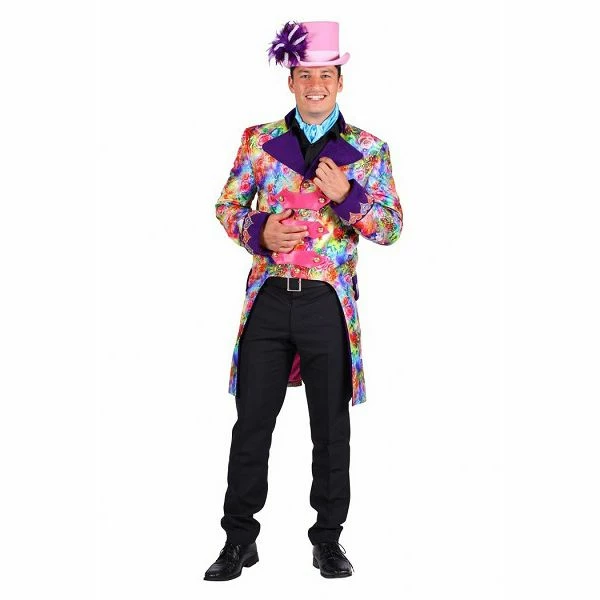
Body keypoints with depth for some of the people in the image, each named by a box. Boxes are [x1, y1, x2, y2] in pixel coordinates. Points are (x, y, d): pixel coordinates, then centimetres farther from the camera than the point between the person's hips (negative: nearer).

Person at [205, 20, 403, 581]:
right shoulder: (259, 139, 7)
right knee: (252, 421, 5)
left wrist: (346, 195, -14)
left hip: (329, 302, 0)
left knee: (331, 426, 9)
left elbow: (392, 226, 2)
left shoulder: (368, 150, 4)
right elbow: (227, 205, 10)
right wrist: (259, 231, -10)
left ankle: (328, 539, 23)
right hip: (269, 298, 1)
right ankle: (239, 539, 18)